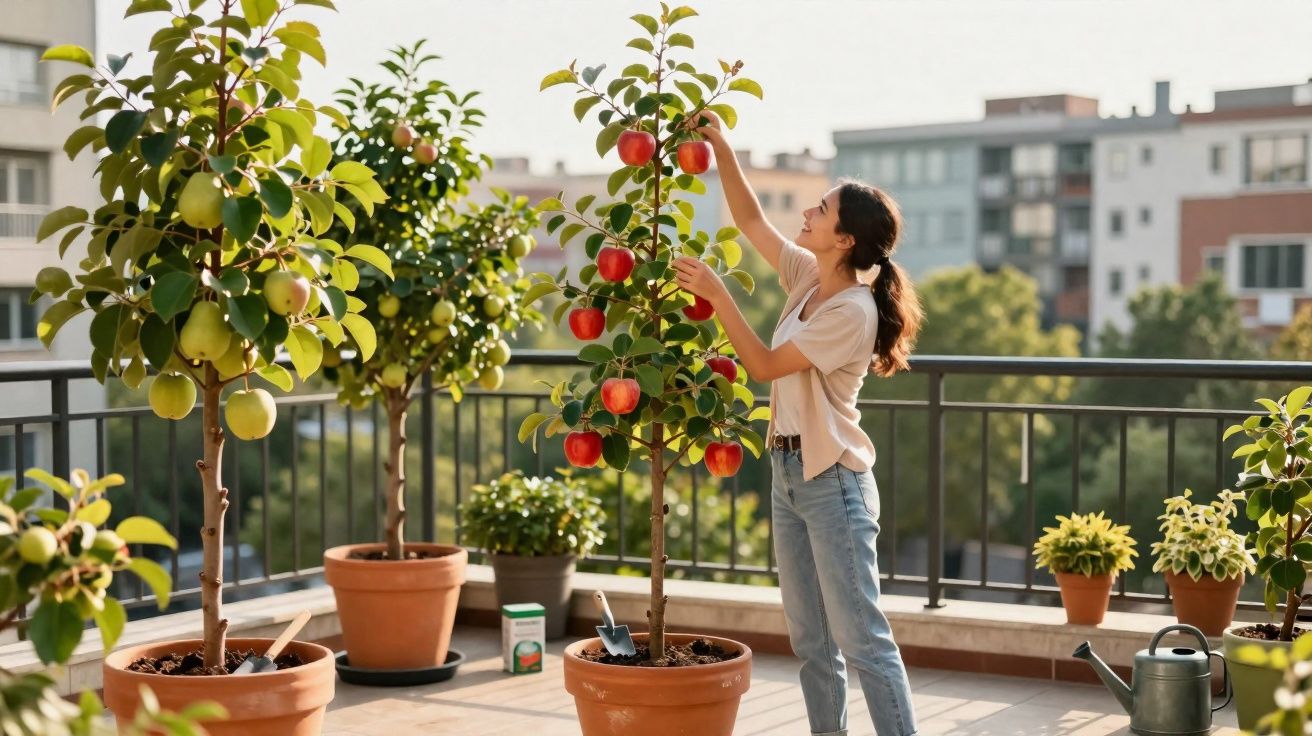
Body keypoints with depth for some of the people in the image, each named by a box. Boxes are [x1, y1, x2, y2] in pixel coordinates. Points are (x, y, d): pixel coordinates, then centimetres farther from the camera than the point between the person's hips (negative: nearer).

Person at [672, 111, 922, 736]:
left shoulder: (853, 311, -18)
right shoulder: (808, 276, 6)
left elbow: (764, 365, -17)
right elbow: (751, 222, 15)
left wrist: (716, 294, -16)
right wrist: (722, 150, 6)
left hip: (833, 480, -9)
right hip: (788, 472, 9)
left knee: (863, 640, -7)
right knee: (811, 643, 12)